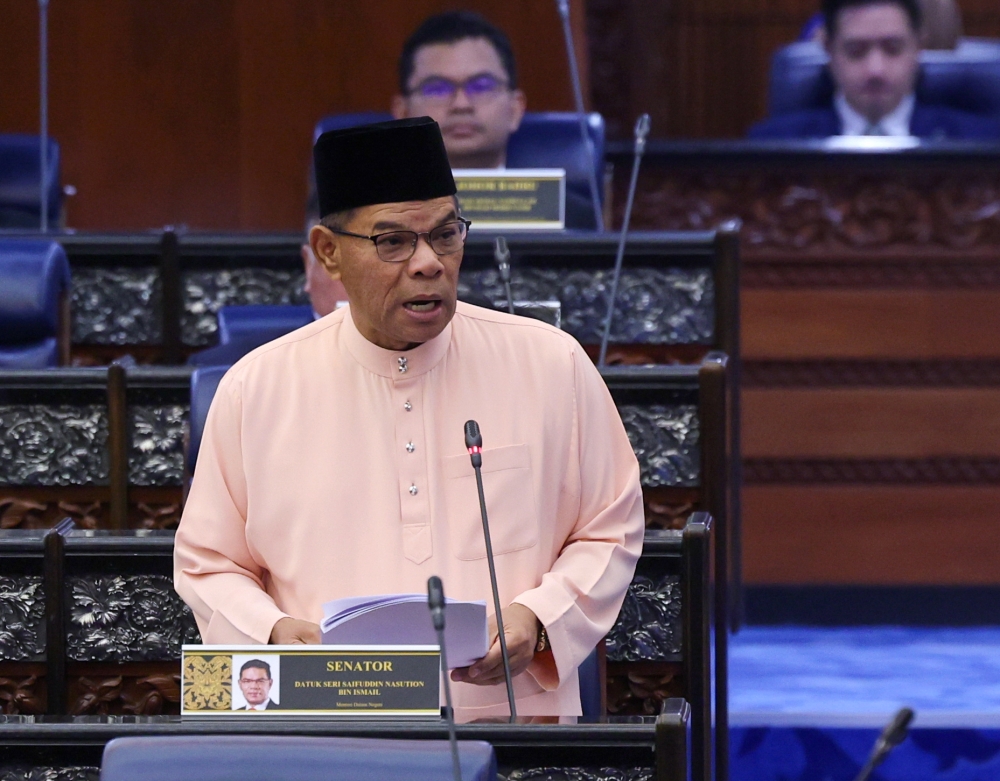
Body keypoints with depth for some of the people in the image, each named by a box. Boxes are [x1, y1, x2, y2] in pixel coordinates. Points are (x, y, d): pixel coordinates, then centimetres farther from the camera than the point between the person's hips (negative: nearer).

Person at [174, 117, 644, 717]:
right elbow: (206, 563, 17)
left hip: (514, 718, 0)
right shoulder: (256, 390, 9)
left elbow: (611, 534, 16)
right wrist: (271, 633, -4)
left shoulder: (552, 366, 9)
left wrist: (536, 619, -3)